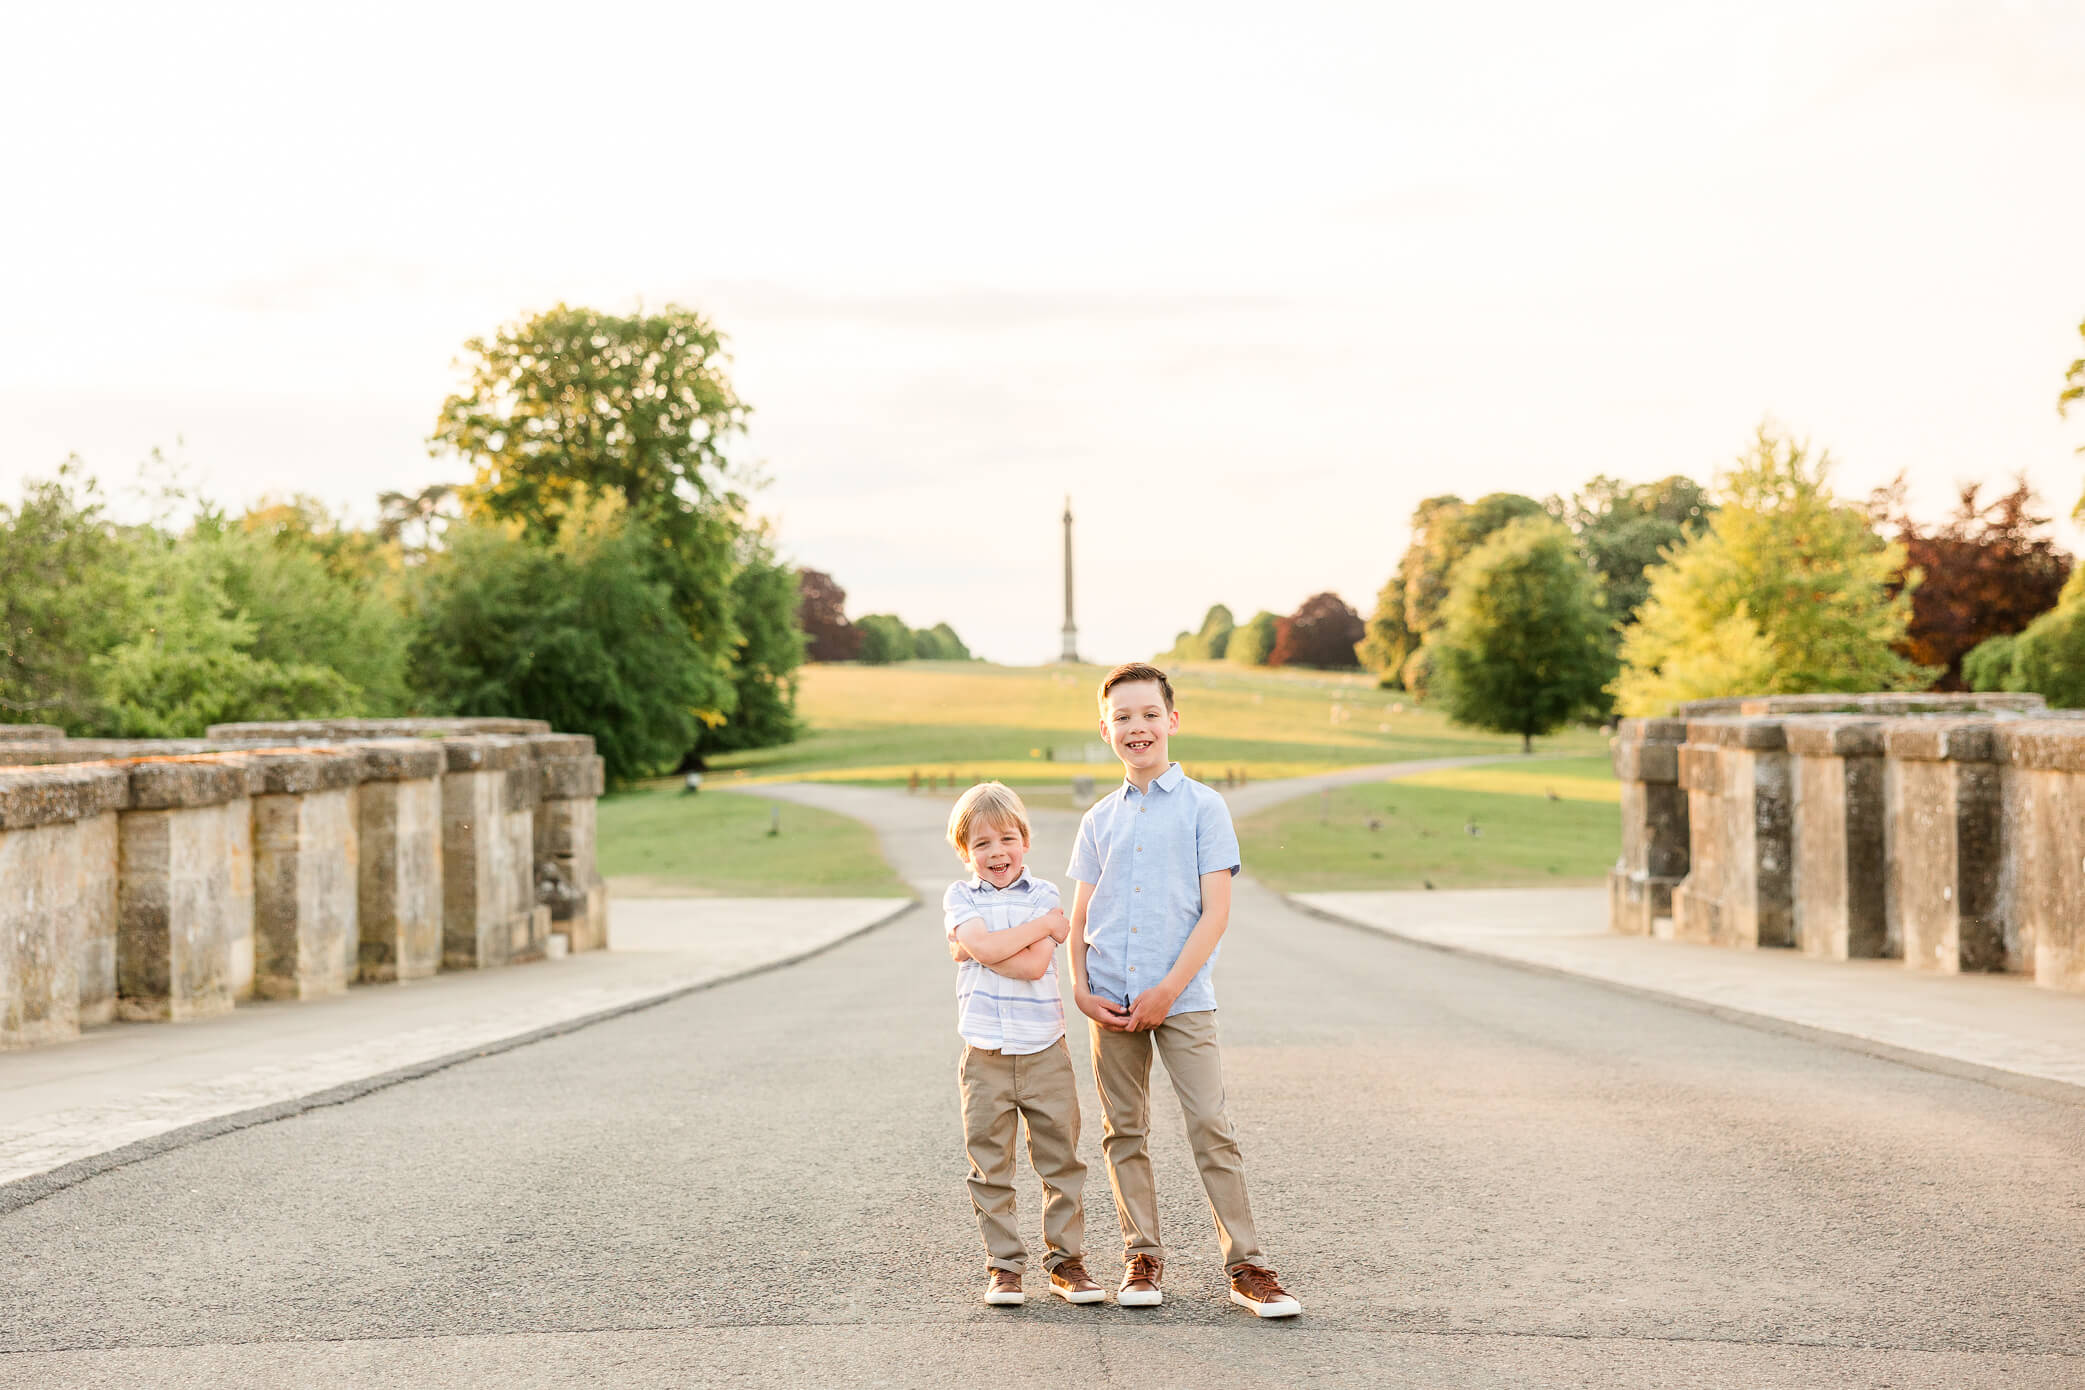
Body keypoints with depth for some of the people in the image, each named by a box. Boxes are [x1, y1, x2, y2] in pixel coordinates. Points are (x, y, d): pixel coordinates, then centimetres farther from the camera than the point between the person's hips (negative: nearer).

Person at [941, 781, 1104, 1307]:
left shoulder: (1044, 896, 2)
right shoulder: (960, 897, 3)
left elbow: (1033, 965, -14)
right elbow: (987, 947, -17)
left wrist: (970, 946, -9)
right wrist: (1044, 925, -11)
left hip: (1045, 1052, 0)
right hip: (986, 1056, 0)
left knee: (1061, 1161, 5)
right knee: (991, 1169, 4)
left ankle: (1065, 1260, 16)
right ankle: (1003, 1266, 14)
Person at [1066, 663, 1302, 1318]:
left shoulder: (1203, 807, -1)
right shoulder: (1100, 819, 11)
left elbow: (1216, 913, -6)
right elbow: (1079, 917, 13)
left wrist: (1169, 988, -13)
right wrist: (1081, 989, -2)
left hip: (1182, 997, -4)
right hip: (1113, 1003, 4)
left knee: (1212, 1128, -7)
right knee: (1124, 1133, 8)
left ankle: (1246, 1265, -1)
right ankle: (1142, 1258, 19)